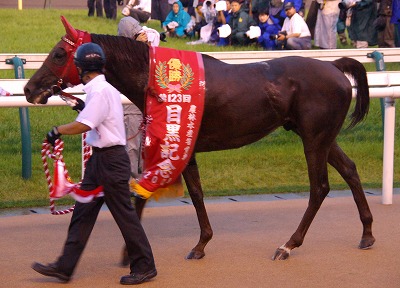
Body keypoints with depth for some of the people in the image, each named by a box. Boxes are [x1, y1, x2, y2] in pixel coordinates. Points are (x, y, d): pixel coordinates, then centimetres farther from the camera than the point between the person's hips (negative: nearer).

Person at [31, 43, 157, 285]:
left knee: (124, 214, -1)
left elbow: (83, 125, -25)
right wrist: (85, 108, 25)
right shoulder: (106, 89, 12)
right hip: (99, 158, 10)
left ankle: (145, 267, 9)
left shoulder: (100, 92, -18)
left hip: (111, 160, -10)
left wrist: (57, 131, -13)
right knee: (83, 212, 10)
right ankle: (65, 267, 12)